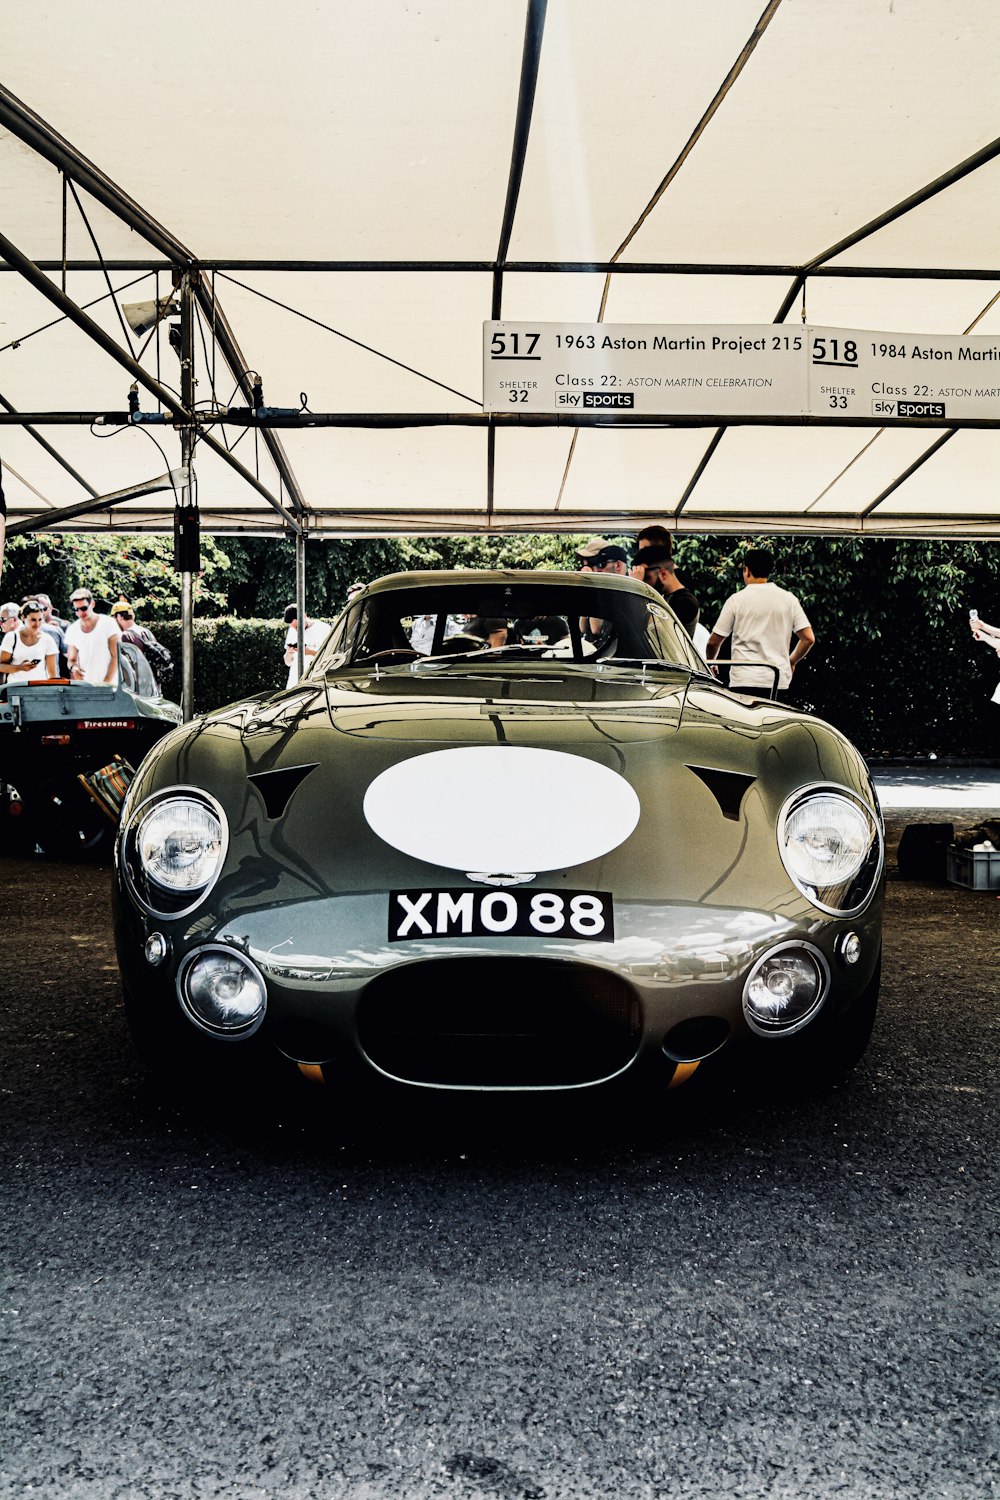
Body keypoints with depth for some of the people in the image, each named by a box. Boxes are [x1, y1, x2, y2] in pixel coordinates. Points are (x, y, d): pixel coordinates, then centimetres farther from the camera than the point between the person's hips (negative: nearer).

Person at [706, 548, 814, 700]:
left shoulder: (737, 599, 0)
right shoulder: (789, 599, 8)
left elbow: (714, 641, 2)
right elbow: (808, 638, 4)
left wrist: (710, 663, 22)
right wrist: (791, 661, 21)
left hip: (744, 681, -3)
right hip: (779, 681, 3)